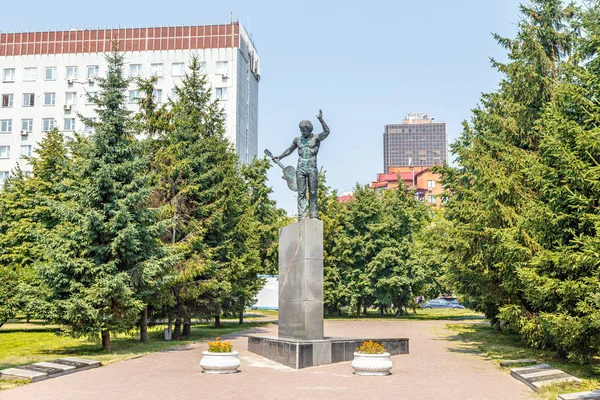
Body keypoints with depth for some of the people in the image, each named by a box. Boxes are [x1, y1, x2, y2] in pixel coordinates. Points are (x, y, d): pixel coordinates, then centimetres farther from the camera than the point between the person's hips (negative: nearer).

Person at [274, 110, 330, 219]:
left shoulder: (316, 138, 2)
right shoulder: (297, 140, 13)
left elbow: (327, 132, -16)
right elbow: (290, 150, 28)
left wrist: (321, 120, -24)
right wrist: (279, 157, 24)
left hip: (312, 169, -3)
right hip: (300, 169, 3)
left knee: (313, 193, -3)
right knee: (301, 193, -2)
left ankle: (313, 216, -2)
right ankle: (302, 216, -5)